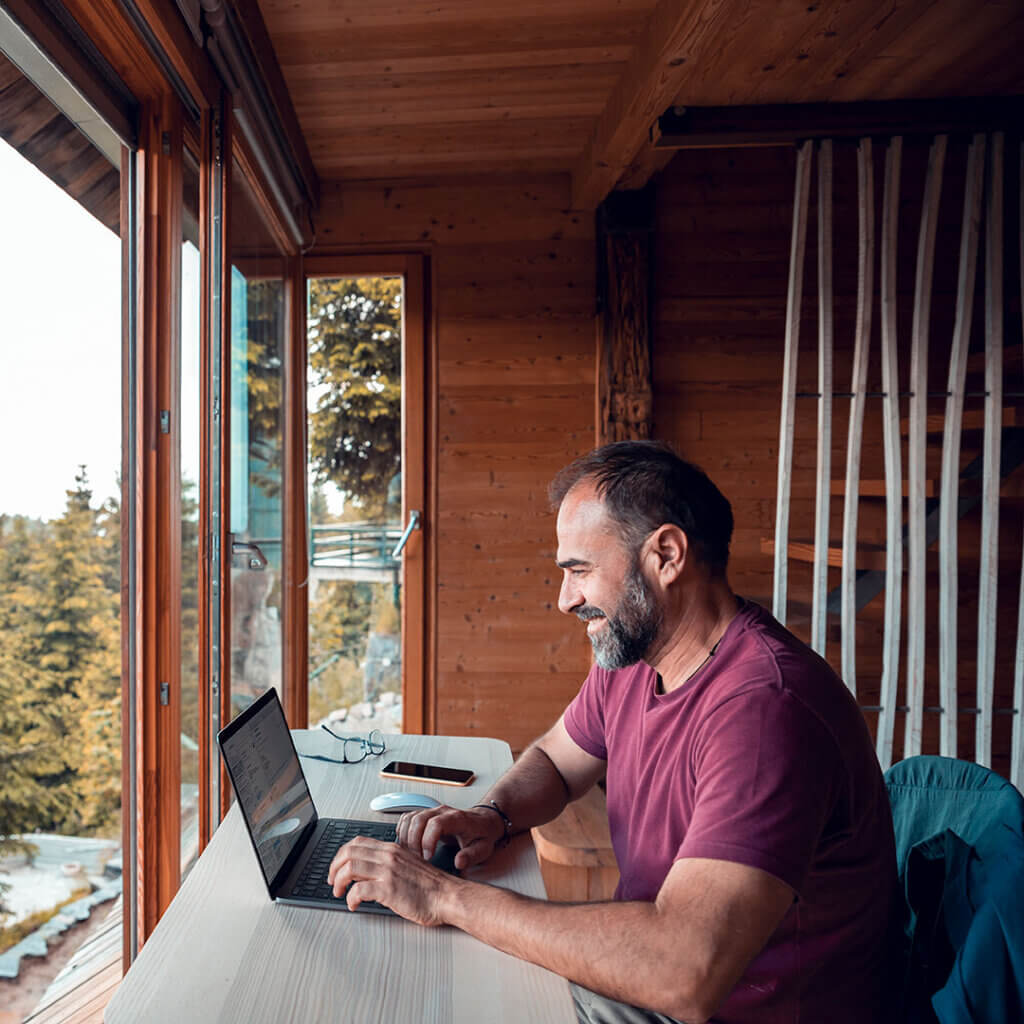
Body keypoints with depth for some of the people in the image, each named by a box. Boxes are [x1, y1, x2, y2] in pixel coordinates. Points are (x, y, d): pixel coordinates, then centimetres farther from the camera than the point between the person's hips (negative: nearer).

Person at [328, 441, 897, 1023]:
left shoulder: (766, 707, -31)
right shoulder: (629, 658, -3)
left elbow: (685, 974, -37)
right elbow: (554, 761, 12)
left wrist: (447, 896, -31)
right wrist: (494, 816, -10)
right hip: (650, 977, 7)